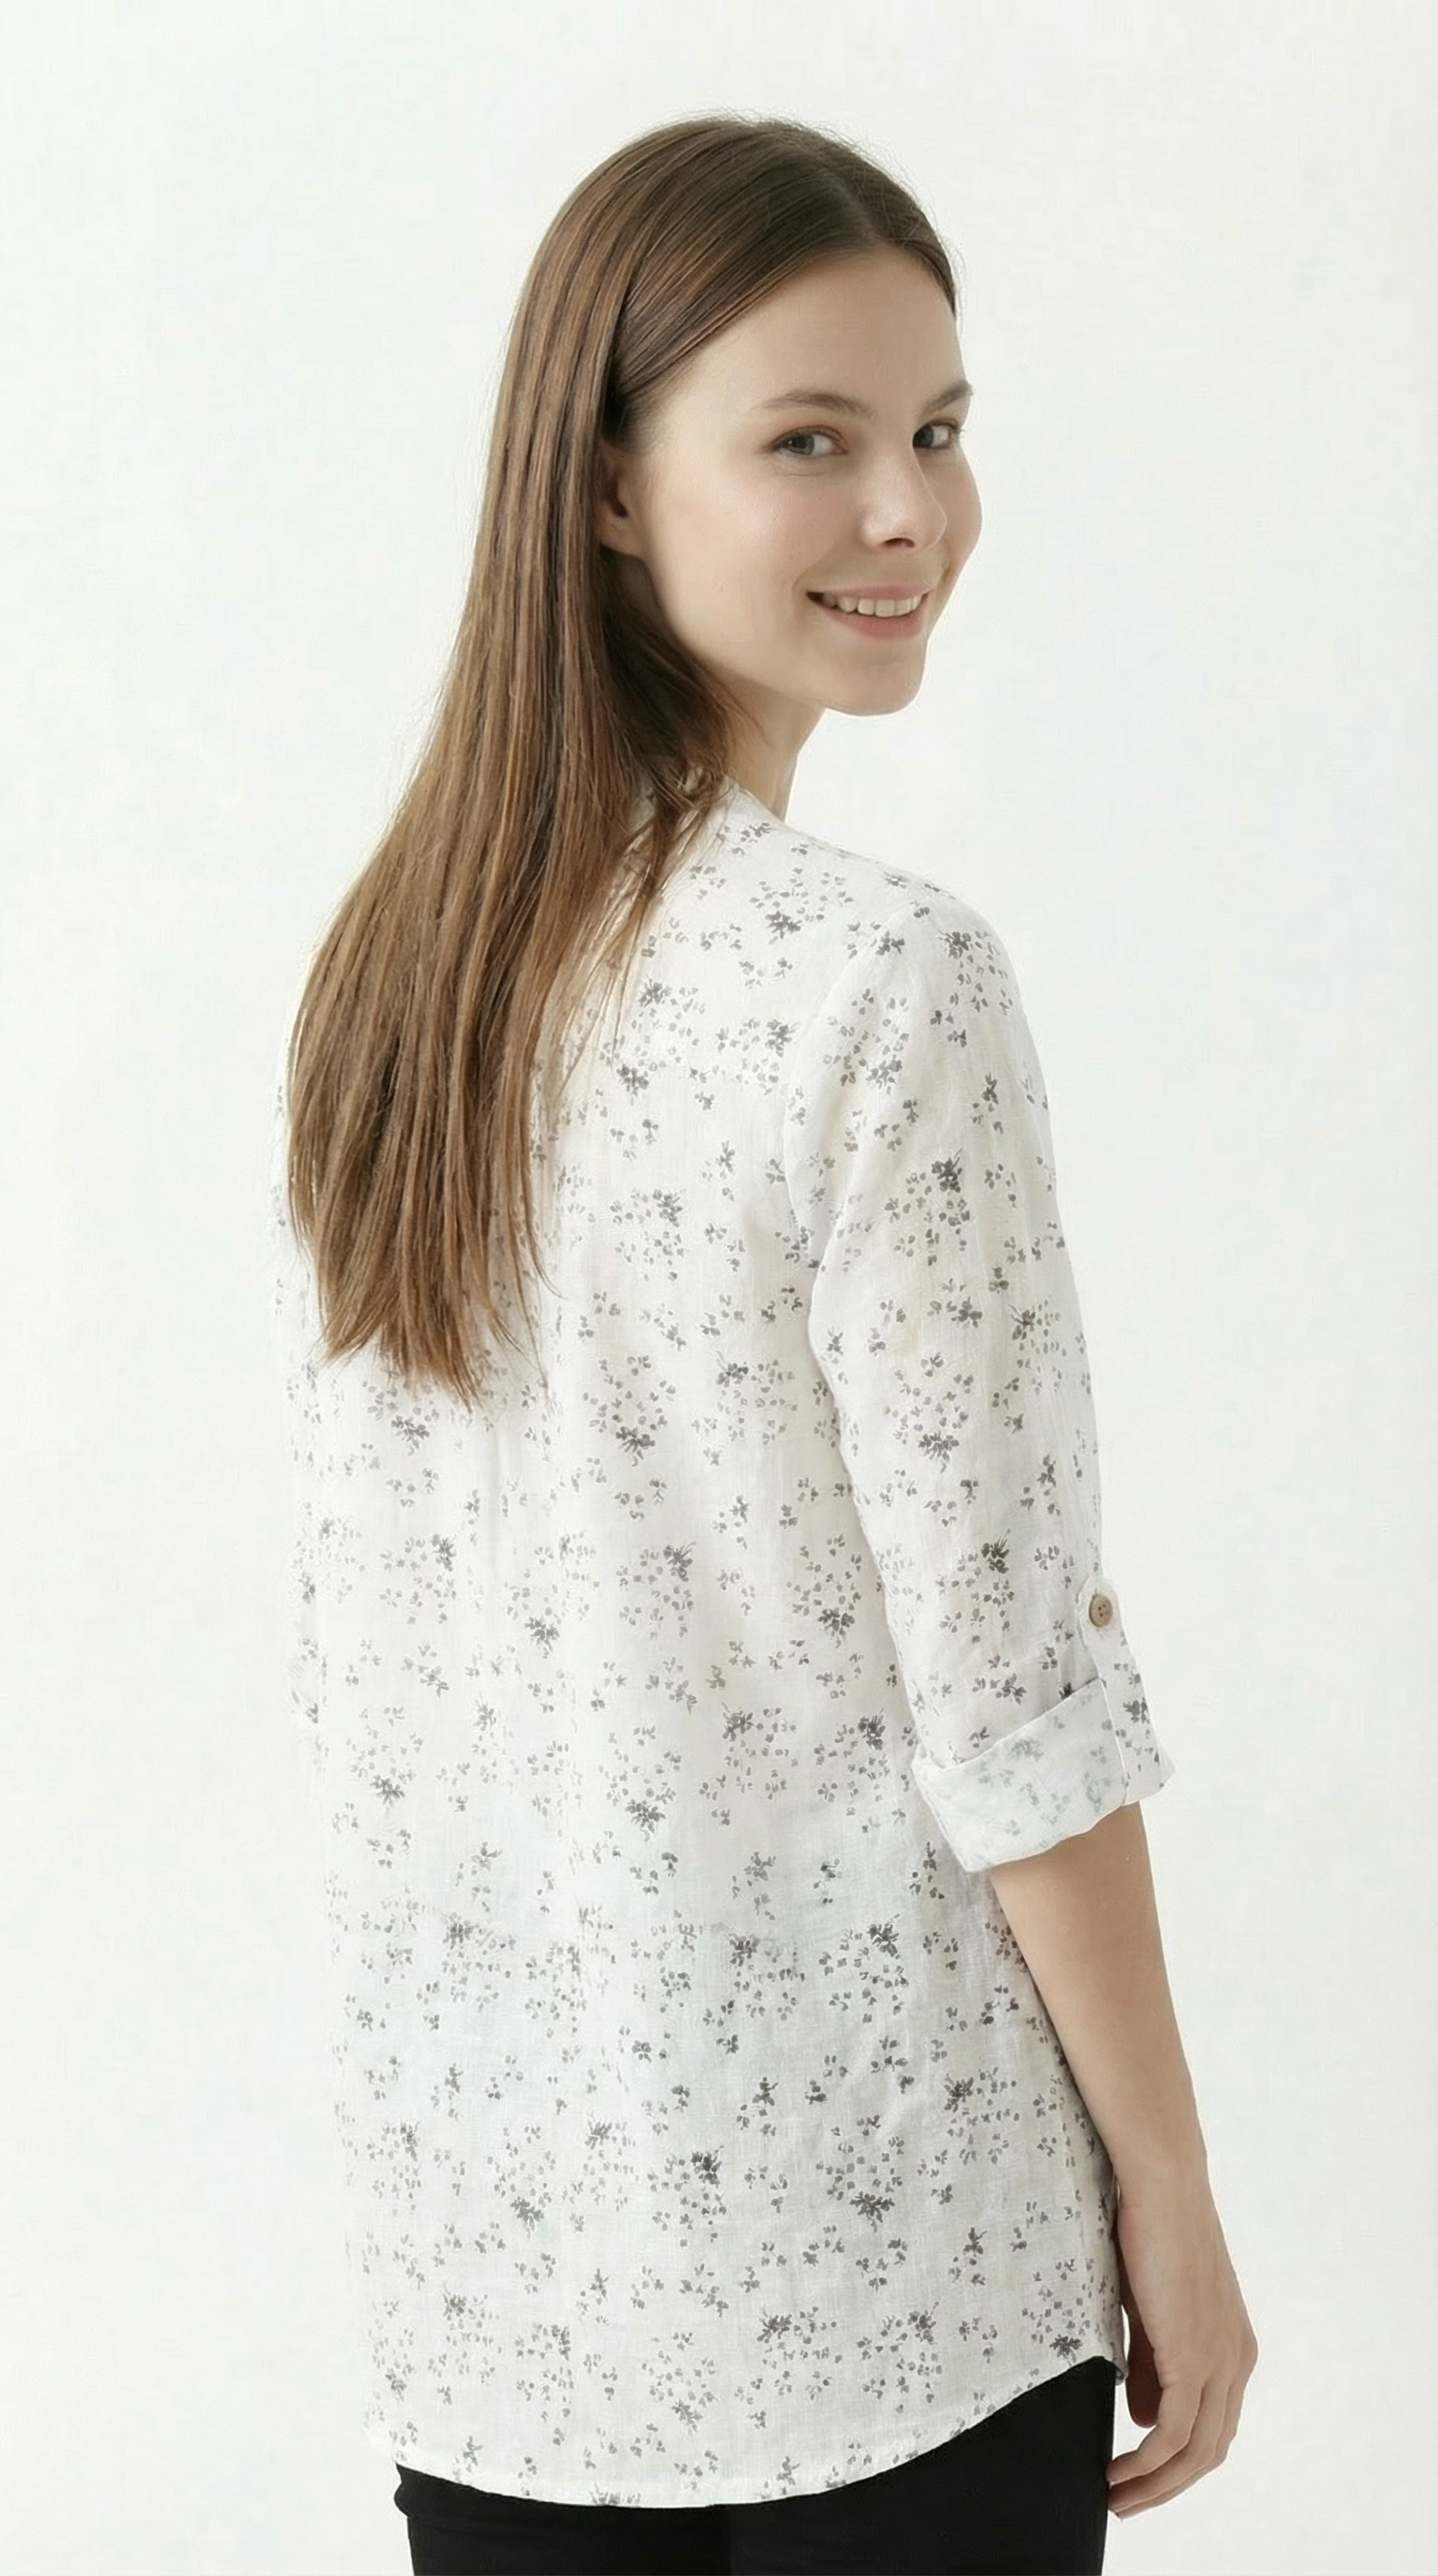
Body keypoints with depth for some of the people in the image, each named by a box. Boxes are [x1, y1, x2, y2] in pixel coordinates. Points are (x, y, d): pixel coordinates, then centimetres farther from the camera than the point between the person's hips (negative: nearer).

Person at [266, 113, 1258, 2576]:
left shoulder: (383, 962, 1)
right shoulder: (886, 986, -19)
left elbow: (345, 1634, 7)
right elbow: (1004, 1694, -17)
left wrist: (466, 2091, 16)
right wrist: (1171, 2196, -7)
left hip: (480, 2224, 6)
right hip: (877, 2249, -6)